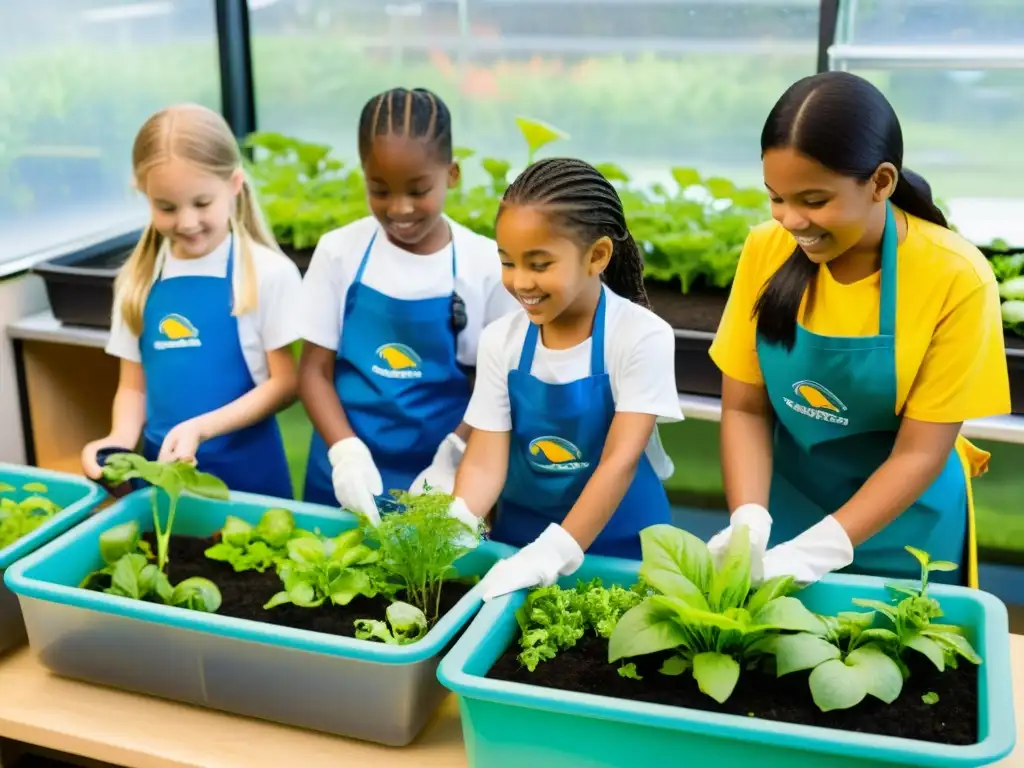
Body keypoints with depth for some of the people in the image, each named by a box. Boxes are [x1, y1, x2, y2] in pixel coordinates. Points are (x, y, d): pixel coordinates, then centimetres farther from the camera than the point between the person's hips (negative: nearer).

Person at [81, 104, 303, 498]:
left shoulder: (267, 272, -10)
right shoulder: (138, 279, 4)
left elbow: (284, 383, -8)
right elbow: (133, 385, 8)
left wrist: (200, 428, -19)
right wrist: (122, 440, -12)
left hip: (247, 471, -4)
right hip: (162, 469, 4)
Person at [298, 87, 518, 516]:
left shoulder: (484, 266, -7)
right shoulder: (339, 252, -3)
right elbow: (315, 370, -1)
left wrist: (453, 458, -15)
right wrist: (346, 450, -16)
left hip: (439, 481, -1)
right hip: (348, 478, 1)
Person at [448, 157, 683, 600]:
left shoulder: (642, 337, -17)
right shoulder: (500, 341, -7)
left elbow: (620, 461, -22)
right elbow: (484, 461, -10)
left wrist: (554, 554, -30)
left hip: (620, 547, -2)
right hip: (520, 537, 3)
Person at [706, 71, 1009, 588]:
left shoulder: (955, 279, -21)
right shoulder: (765, 250, -12)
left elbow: (920, 453, -18)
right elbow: (744, 408, -8)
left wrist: (816, 549, -28)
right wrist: (749, 521, -23)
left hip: (900, 535, -2)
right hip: (788, 508, 3)